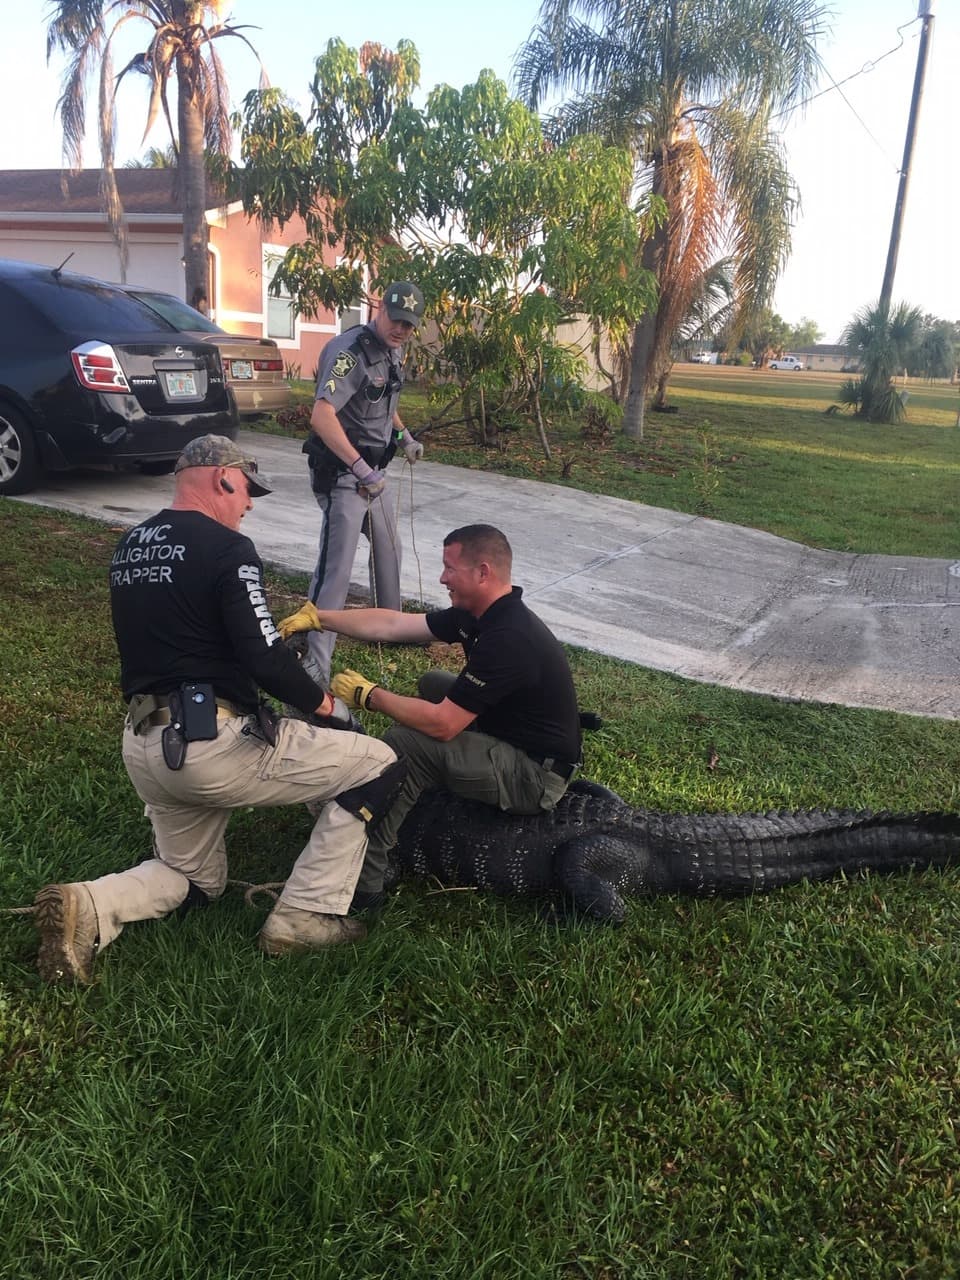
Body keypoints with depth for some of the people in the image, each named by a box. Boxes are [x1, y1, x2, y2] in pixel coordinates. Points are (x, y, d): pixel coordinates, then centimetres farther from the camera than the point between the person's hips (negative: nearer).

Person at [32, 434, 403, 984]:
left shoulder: (129, 547, 13)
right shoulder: (227, 548, -12)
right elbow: (266, 660, -19)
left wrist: (265, 630, 25)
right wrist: (323, 704, -1)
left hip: (144, 746, 9)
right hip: (212, 744, -9)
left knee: (195, 881, 29)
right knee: (377, 763, 3)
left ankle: (89, 906, 2)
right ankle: (307, 916, 2)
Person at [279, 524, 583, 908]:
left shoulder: (508, 639, -29)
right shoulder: (482, 614, 1)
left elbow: (442, 725, -28)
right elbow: (393, 624, 6)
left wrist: (367, 694, -16)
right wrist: (317, 616, 4)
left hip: (536, 778, -10)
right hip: (514, 742, 10)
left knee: (406, 742, -23)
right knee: (433, 684, 19)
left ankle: (363, 882, -12)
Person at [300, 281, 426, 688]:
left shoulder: (394, 353, 8)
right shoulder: (350, 350, -21)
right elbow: (322, 417, -32)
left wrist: (403, 437, 11)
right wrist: (361, 469, -38)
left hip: (372, 470, 10)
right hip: (341, 472, -9)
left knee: (388, 548, 23)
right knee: (336, 566, -13)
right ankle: (314, 664, -10)